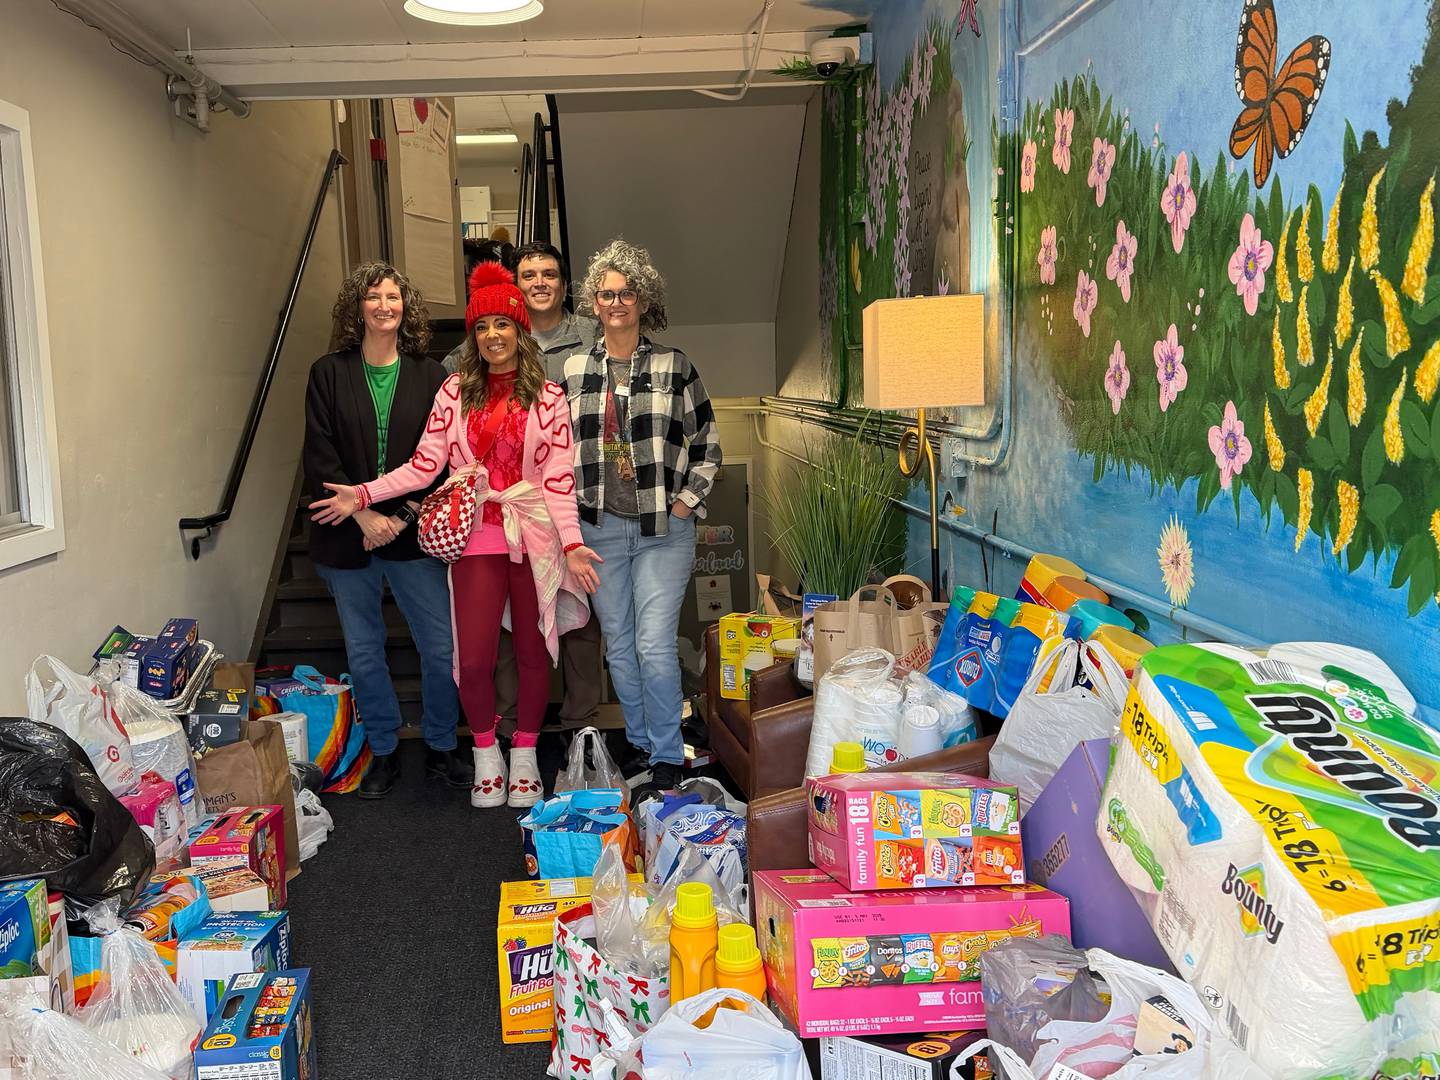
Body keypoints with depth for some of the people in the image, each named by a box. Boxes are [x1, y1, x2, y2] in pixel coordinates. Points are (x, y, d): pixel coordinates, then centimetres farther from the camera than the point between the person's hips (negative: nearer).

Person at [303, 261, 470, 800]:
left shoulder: (429, 376, 2)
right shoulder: (328, 373, 1)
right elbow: (320, 459, -4)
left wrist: (401, 517, -11)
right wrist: (364, 515, -12)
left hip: (410, 533, 0)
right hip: (347, 535, 0)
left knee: (442, 647, 0)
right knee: (364, 652, 10)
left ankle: (441, 747, 20)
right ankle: (383, 751, 27)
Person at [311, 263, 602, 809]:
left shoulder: (547, 396, 2)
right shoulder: (457, 390, 5)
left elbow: (558, 476, -5)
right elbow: (425, 464, 0)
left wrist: (572, 543, -14)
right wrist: (364, 495, -9)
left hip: (535, 536, 0)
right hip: (479, 537, 1)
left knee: (533, 651, 9)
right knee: (474, 659, -4)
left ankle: (525, 753, 29)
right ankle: (486, 753, 22)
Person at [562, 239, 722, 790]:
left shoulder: (675, 367, 0)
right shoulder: (574, 370, 7)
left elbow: (707, 443, 5)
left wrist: (687, 501, -2)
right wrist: (574, 504, 7)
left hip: (664, 528, -3)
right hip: (600, 527, 3)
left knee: (655, 644, -9)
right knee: (618, 645, 9)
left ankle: (667, 757, 6)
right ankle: (639, 746, 26)